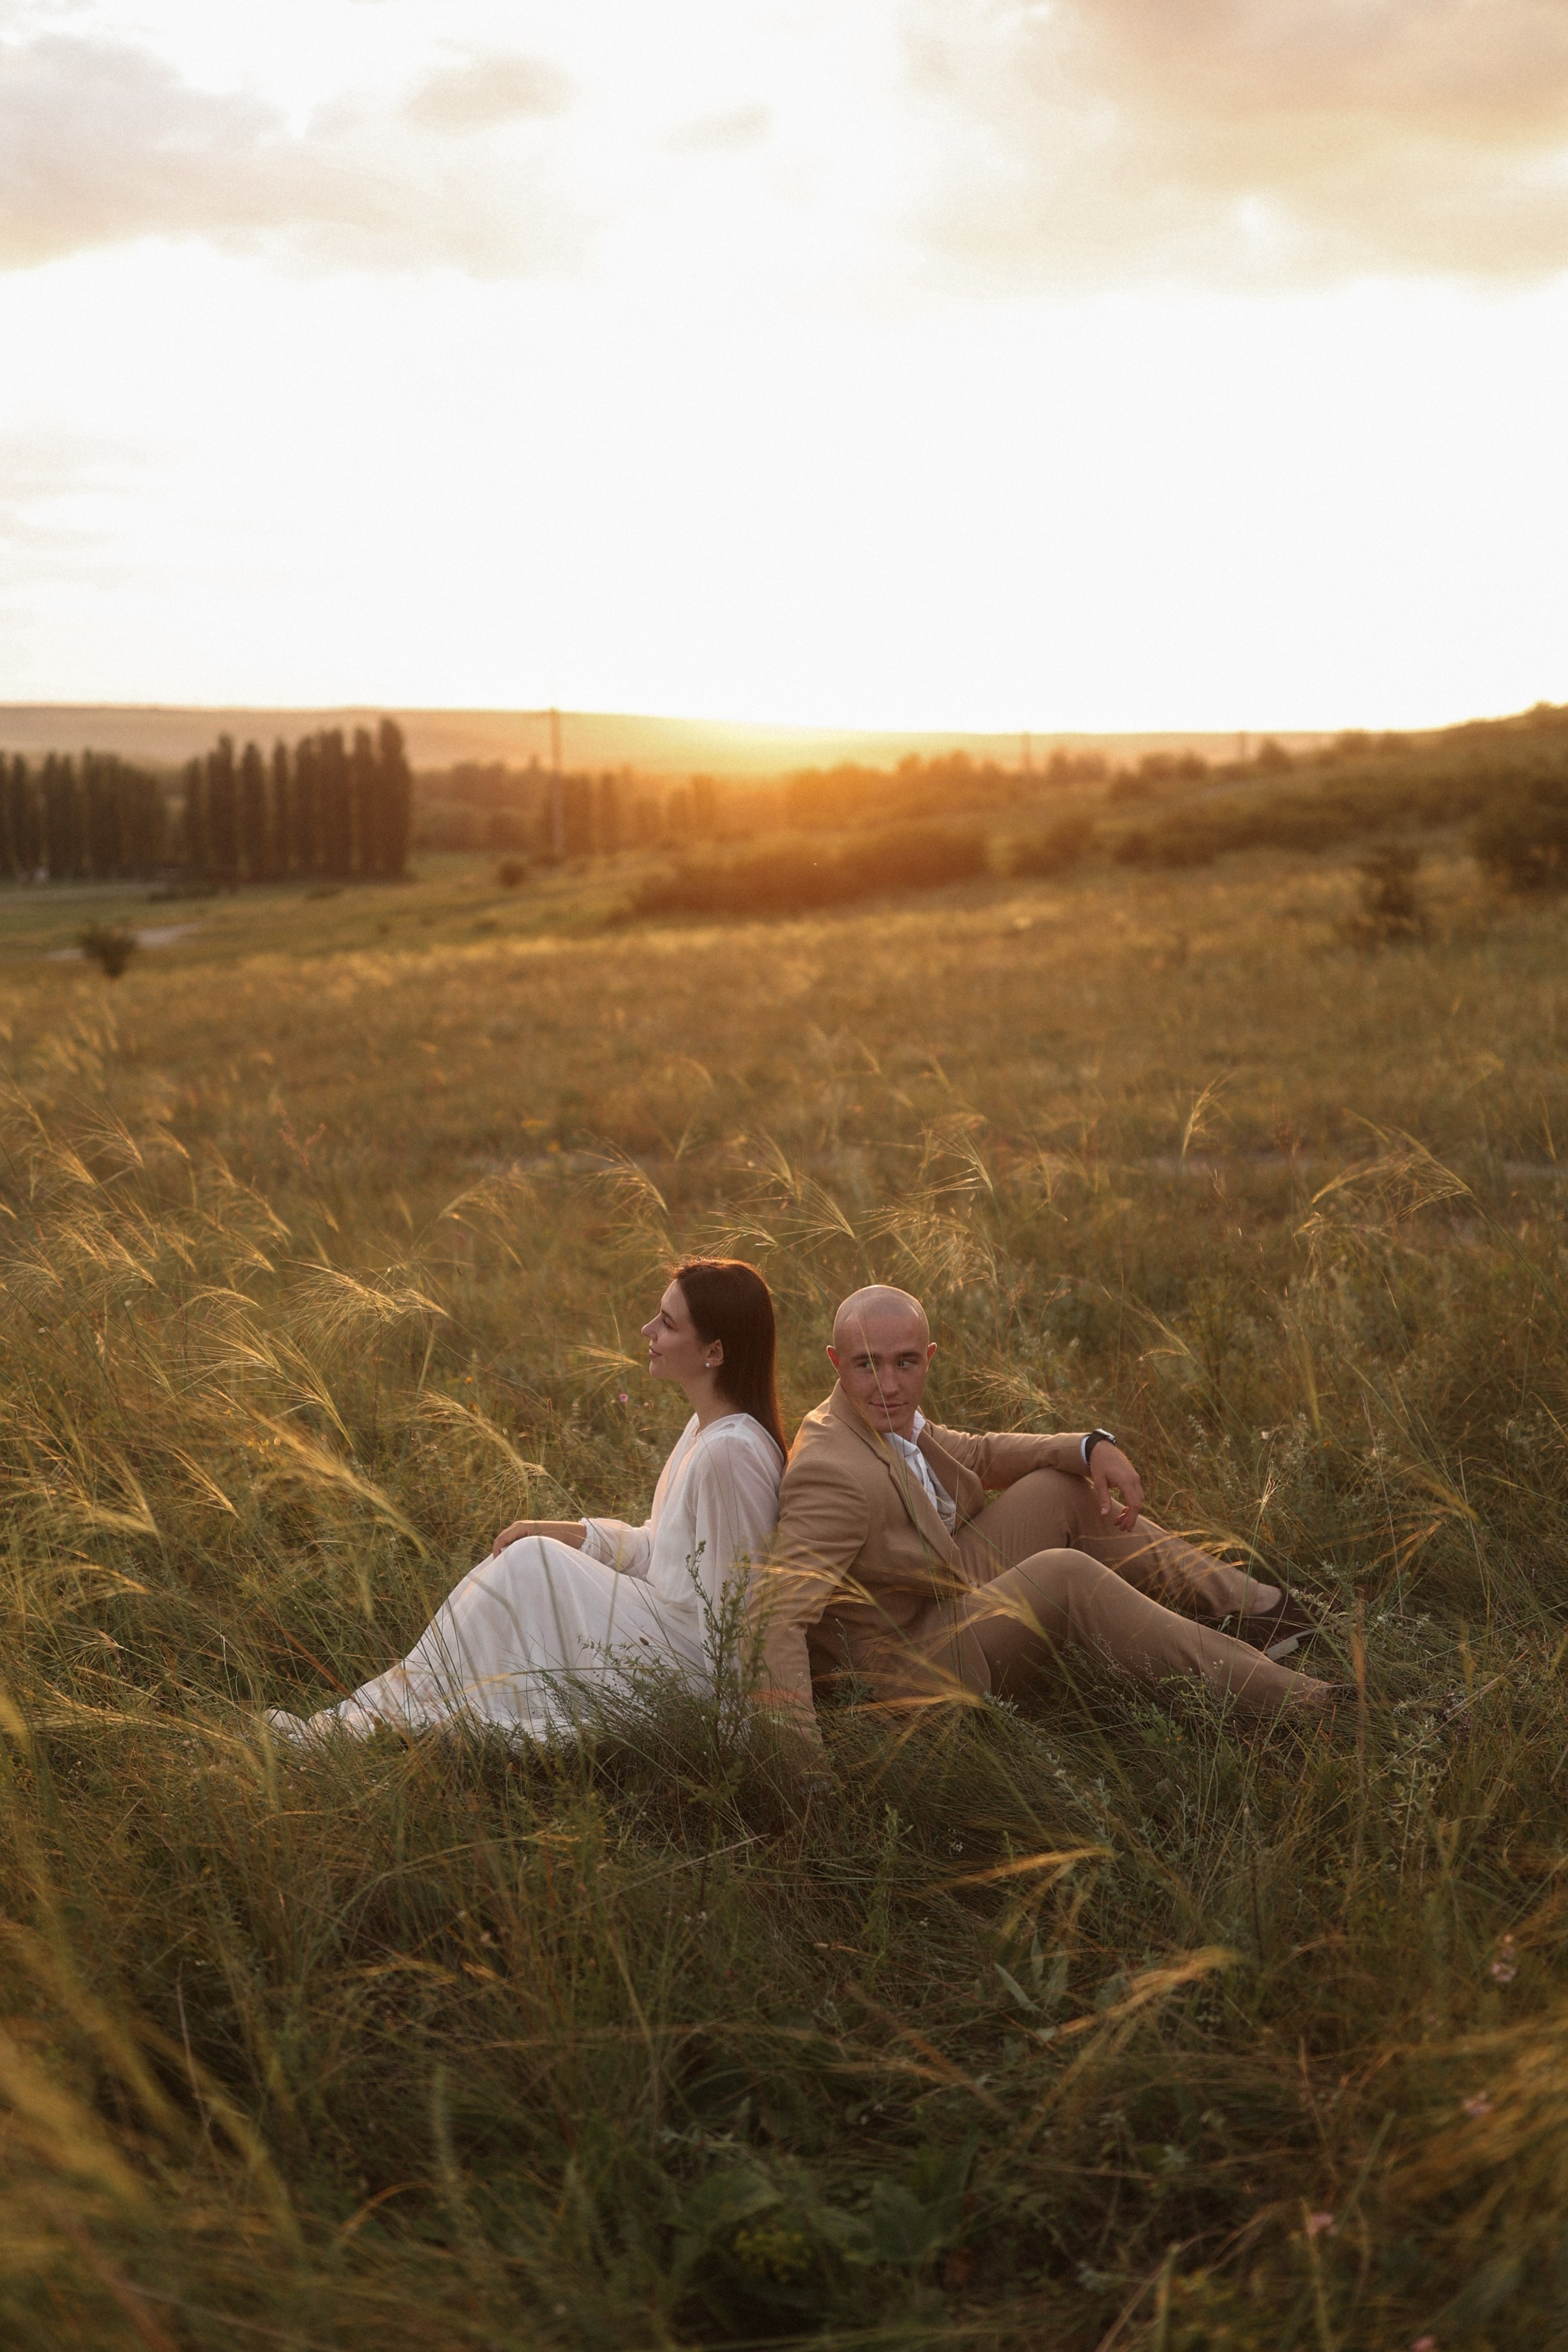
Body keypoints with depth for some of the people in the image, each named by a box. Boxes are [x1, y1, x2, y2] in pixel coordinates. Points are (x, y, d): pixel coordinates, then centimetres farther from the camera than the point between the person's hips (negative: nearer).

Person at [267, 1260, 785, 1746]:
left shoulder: (730, 1451, -22)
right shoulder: (703, 1428, 10)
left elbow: (726, 1605, -20)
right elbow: (656, 1545, 14)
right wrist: (558, 1531, 5)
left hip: (683, 1656, -9)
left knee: (530, 1564, -14)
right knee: (530, 1550, 0)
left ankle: (388, 1715, -3)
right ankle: (372, 1713, -1)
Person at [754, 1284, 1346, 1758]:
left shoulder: (887, 1415, -2)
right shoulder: (833, 1476, -31)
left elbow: (979, 1454, 13)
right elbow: (779, 1624, -38)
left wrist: (1093, 1447, -3)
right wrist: (804, 1765, -48)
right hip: (908, 1668, -10)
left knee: (1066, 1486, 10)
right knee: (1062, 1574, -29)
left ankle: (1254, 1607, 16)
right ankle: (1288, 1701, -25)